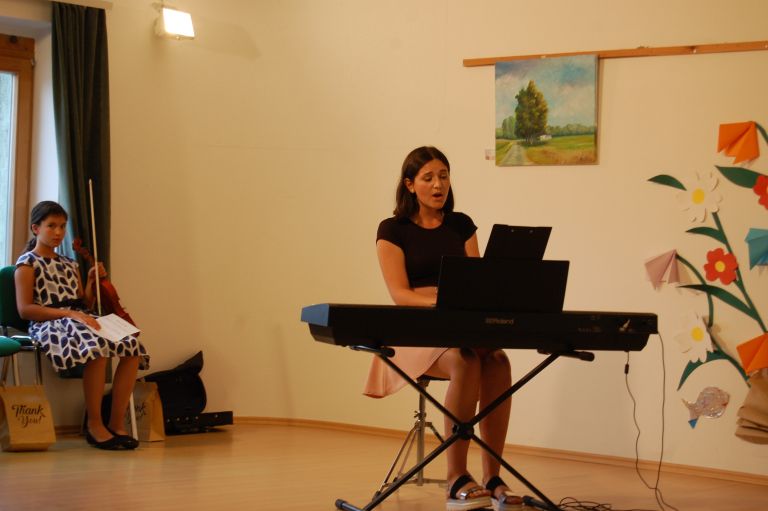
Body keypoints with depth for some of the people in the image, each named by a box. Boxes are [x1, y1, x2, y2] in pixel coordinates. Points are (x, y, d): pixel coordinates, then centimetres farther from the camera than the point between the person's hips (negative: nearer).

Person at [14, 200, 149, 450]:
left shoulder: (69, 265, 26)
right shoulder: (27, 263, 5)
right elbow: (25, 309, -8)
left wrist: (92, 282, 9)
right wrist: (68, 314, -16)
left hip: (79, 321, 7)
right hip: (49, 325, -7)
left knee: (132, 346, -22)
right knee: (98, 347, -39)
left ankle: (117, 423, -20)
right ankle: (94, 425, -26)